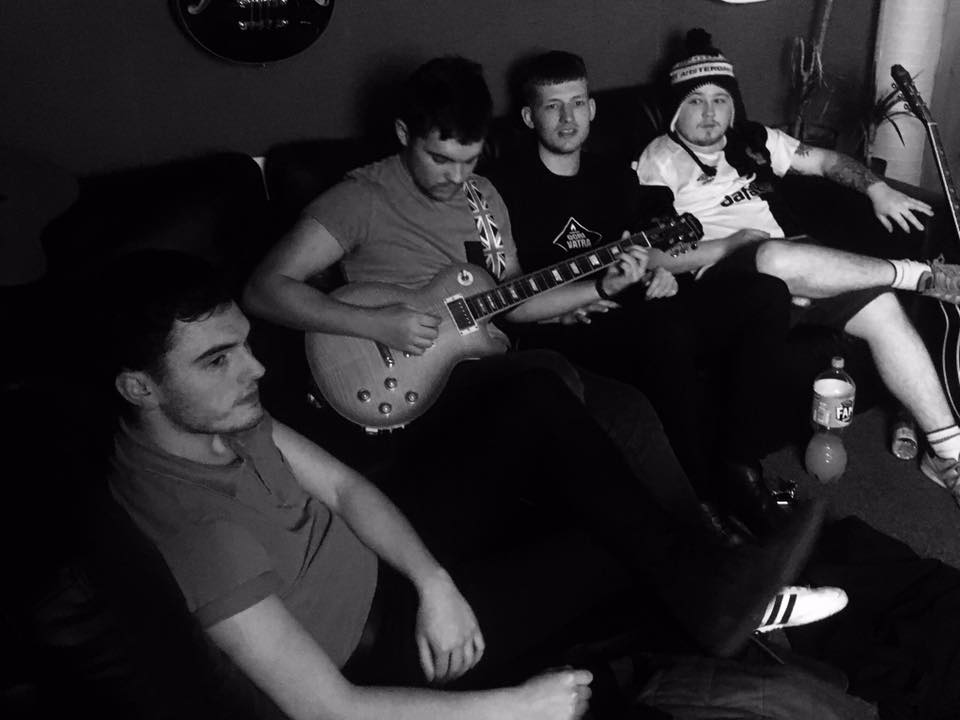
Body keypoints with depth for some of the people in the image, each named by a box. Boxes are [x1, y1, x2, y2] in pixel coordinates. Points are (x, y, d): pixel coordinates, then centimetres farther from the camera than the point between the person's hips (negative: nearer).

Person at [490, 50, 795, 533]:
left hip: (638, 317, 7)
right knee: (667, 328, -38)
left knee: (768, 293, -12)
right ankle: (701, 494, -24)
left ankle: (739, 464, -15)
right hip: (563, 335, -6)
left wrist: (656, 271, 0)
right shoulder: (508, 186, 5)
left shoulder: (611, 176, 24)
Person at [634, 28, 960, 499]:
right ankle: (920, 275, -17)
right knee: (777, 258, -39)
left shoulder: (752, 142, 18)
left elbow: (825, 161, 22)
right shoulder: (660, 160, 1)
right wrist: (732, 244, -15)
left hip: (796, 275, 6)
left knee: (881, 307, -18)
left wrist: (878, 189, 4)